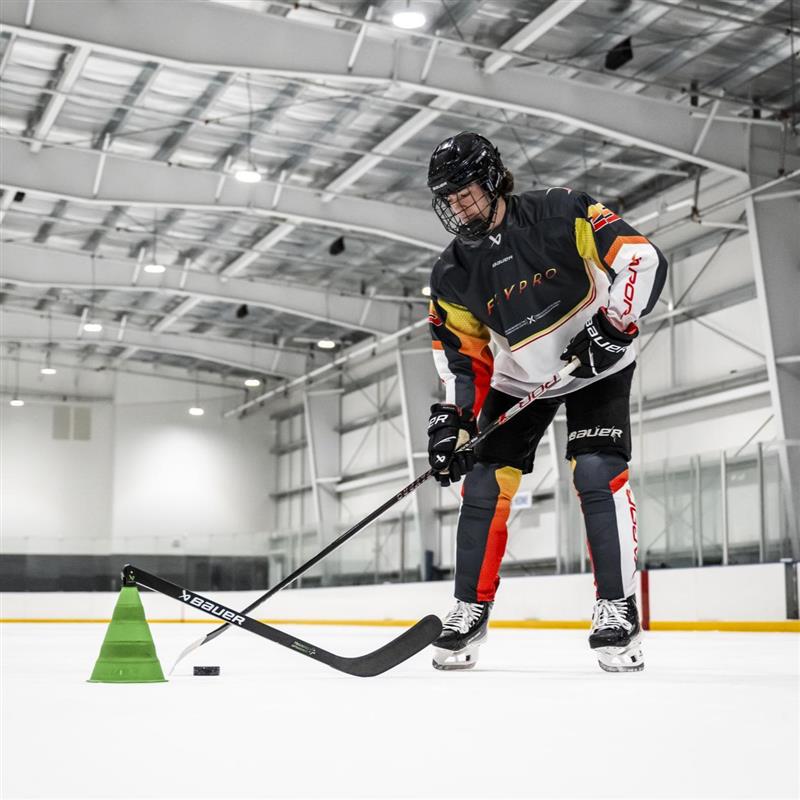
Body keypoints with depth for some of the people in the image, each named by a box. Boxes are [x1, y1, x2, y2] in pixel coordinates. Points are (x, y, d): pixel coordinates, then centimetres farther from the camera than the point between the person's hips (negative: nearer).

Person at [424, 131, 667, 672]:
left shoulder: (560, 215, -19)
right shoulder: (452, 274, -6)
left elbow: (644, 258, -22)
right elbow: (460, 357, -1)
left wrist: (614, 325, -30)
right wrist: (452, 418, -13)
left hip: (597, 366, -4)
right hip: (517, 381, 4)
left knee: (598, 474, -19)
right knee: (484, 484, -3)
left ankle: (618, 609, -11)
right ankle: (471, 611, 9)